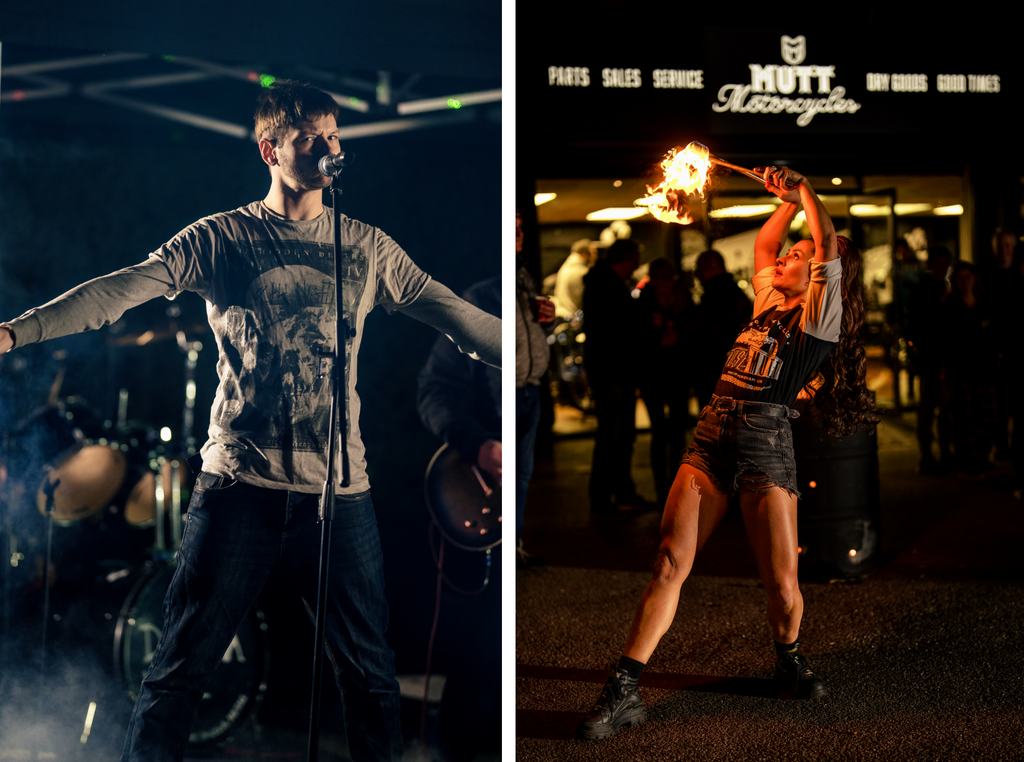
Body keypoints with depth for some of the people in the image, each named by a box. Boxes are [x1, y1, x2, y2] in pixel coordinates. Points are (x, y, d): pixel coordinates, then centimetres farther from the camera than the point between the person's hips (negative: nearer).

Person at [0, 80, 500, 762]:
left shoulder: (367, 247, 10)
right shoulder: (219, 239, 4)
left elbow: (454, 313, 11)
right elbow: (122, 289, -6)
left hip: (340, 489, 2)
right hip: (239, 483, -2)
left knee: (371, 675, 6)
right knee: (179, 672, 0)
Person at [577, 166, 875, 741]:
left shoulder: (821, 314, 5)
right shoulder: (770, 305, 23)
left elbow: (830, 245, -6)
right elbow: (763, 245, 39)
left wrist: (804, 188, 3)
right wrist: (789, 200, 34)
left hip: (766, 439, -5)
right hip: (712, 435, 6)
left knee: (783, 584, -8)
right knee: (670, 562, -7)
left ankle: (790, 662, 24)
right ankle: (624, 693, -10)